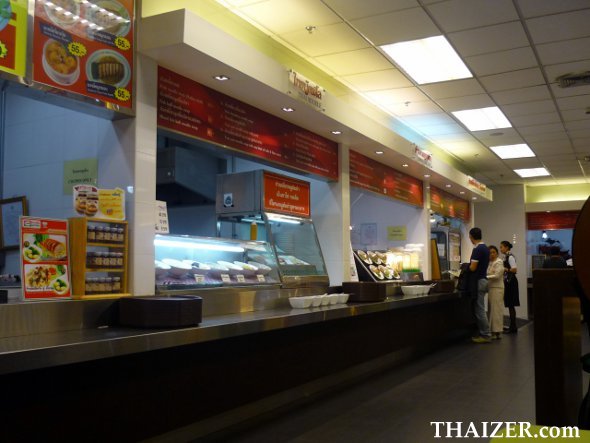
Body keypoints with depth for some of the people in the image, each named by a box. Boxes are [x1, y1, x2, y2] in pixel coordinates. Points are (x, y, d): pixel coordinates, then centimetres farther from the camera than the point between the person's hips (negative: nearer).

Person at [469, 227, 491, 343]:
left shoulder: (477, 249, -18)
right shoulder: (485, 248, 12)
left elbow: (473, 268, -20)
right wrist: (469, 266, 18)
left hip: (478, 281, -10)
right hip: (483, 279, 10)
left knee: (479, 310, -4)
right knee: (479, 309, 14)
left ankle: (486, 335, 0)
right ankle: (483, 333, 18)